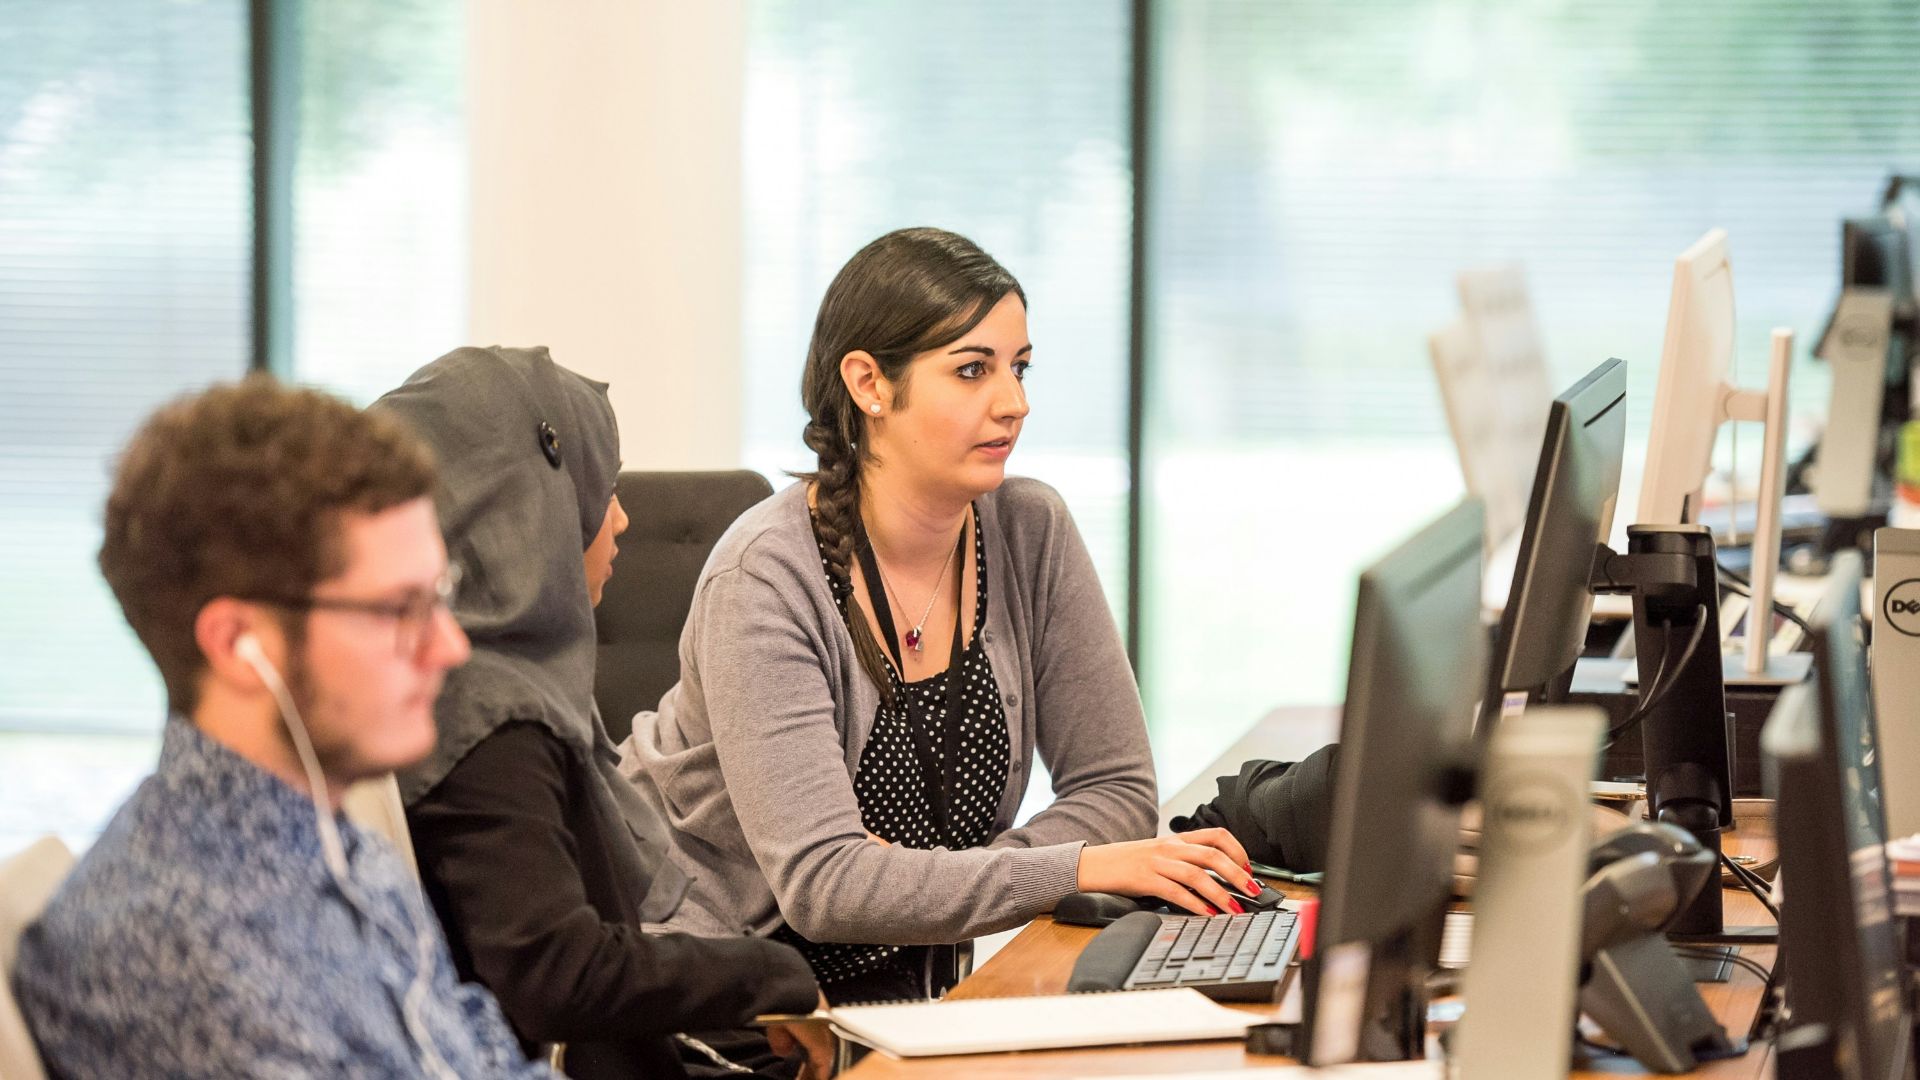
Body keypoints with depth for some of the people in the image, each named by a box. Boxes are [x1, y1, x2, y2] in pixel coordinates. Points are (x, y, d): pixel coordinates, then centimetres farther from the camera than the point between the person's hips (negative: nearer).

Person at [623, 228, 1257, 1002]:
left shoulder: (1032, 534, -3)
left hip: (892, 981, 6)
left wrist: (922, 885, -18)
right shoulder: (770, 576, -19)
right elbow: (821, 881, -27)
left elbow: (1117, 789, -1)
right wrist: (1081, 870, -34)